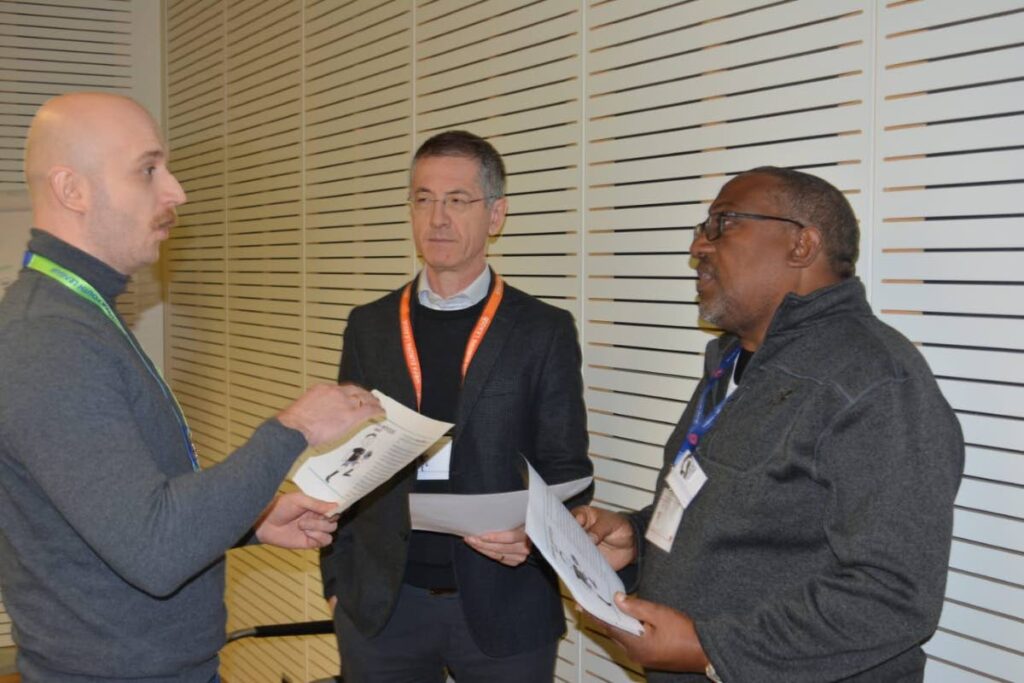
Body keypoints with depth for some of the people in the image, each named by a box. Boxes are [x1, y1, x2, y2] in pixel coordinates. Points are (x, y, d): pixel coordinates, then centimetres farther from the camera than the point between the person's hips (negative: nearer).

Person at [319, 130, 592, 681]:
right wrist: (336, 576, 6)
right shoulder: (369, 326, 6)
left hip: (503, 608, -2)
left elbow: (566, 469, -1)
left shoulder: (544, 330, -2)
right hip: (380, 603, 2)